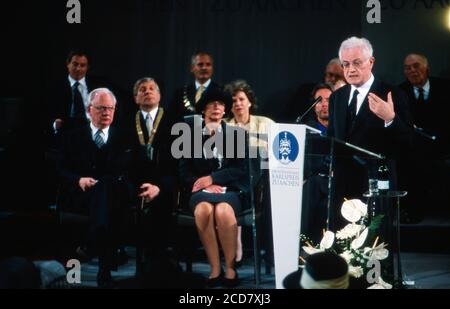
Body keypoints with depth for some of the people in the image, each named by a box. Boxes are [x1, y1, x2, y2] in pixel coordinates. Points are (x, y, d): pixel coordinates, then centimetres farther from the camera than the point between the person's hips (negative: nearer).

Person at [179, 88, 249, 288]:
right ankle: (215, 269, -29)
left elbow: (241, 169, 2)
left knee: (223, 210, -36)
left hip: (230, 189, -1)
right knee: (203, 210, -36)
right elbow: (184, 171, 9)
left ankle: (230, 269, -27)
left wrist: (212, 178, -9)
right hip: (201, 189, 1)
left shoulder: (236, 135, 12)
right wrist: (204, 185, -9)